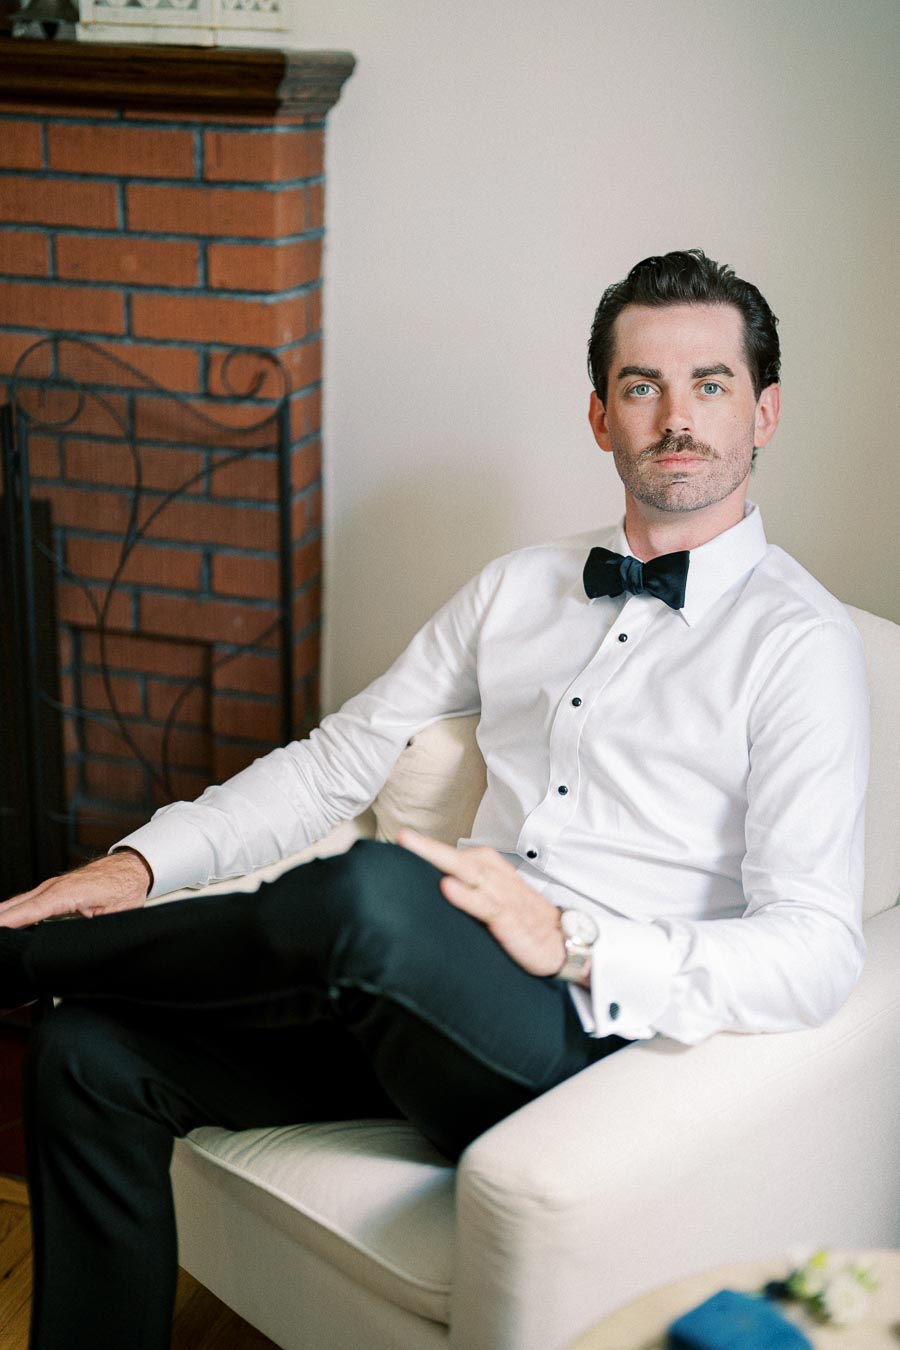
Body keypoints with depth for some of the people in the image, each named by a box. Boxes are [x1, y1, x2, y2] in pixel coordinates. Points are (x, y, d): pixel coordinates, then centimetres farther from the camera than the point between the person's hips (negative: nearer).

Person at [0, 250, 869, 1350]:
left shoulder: (800, 641, -3)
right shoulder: (515, 589, 17)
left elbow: (817, 950, -12)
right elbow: (339, 760, 17)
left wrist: (575, 943, -27)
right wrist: (142, 862, 3)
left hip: (591, 1036, -6)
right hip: (434, 1001, 6)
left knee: (374, 890, -35)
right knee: (90, 1053, -11)